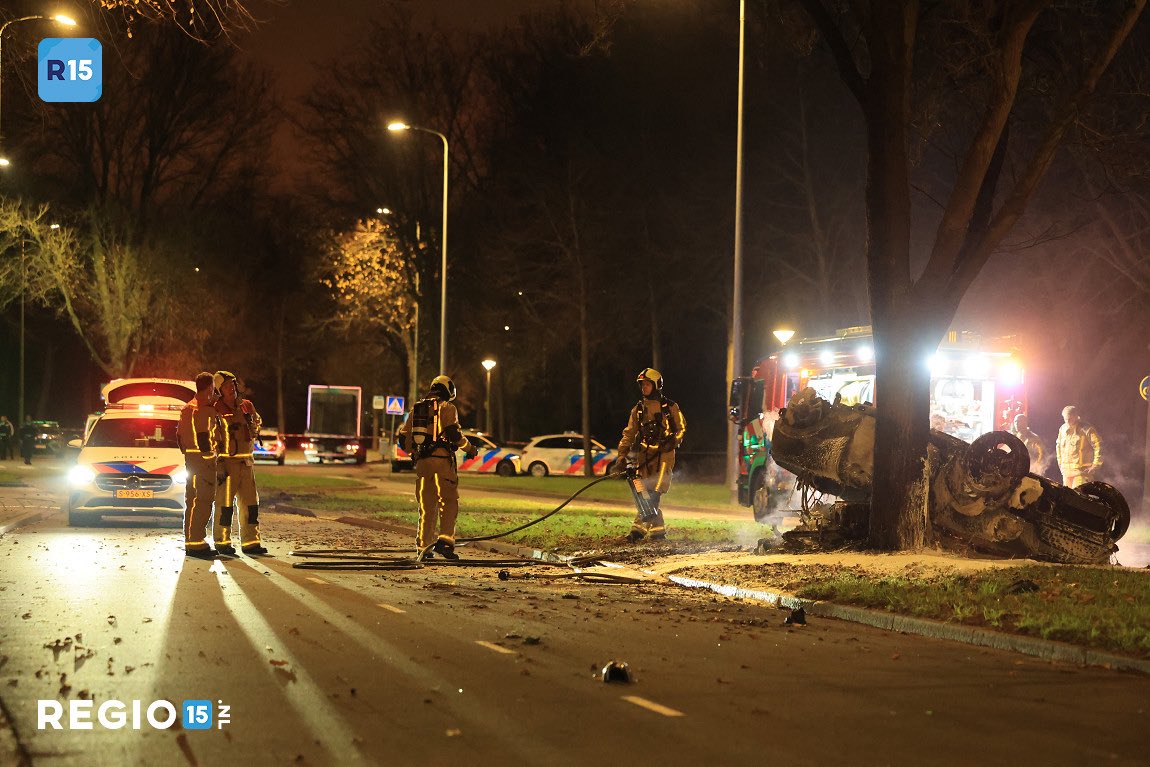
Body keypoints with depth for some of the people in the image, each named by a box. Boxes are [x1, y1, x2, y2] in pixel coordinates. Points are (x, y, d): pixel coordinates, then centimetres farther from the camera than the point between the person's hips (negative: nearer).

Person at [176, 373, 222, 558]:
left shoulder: (187, 408, 15)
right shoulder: (206, 411, -14)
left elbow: (179, 436, 21)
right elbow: (204, 438, -18)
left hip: (190, 459, 10)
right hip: (204, 460, -10)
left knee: (191, 501, 15)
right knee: (203, 502, -8)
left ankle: (190, 542, 21)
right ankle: (197, 544, -9)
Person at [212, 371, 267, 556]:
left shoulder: (247, 406, 10)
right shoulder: (217, 410, -8)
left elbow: (257, 423, 25)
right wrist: (219, 465, -16)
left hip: (246, 462, 6)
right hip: (226, 462, -6)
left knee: (250, 503, 7)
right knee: (225, 502, -4)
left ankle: (250, 542, 13)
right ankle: (222, 542, 4)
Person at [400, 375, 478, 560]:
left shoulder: (416, 409, 17)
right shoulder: (447, 408, 0)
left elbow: (404, 439, 16)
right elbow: (454, 434, -12)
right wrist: (470, 448, 3)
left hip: (422, 462, 5)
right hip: (442, 460, -5)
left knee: (426, 505, 11)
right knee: (449, 501, -2)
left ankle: (424, 547, 10)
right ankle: (445, 540, -17)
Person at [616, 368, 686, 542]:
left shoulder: (670, 407, 4)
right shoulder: (638, 409, 15)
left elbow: (681, 428, 6)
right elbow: (629, 433, 13)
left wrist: (673, 441, -12)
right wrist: (622, 455, 3)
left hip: (664, 452, -4)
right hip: (645, 454, 4)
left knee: (655, 491, -15)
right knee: (650, 493, 1)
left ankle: (640, 526, -19)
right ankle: (658, 529, 7)